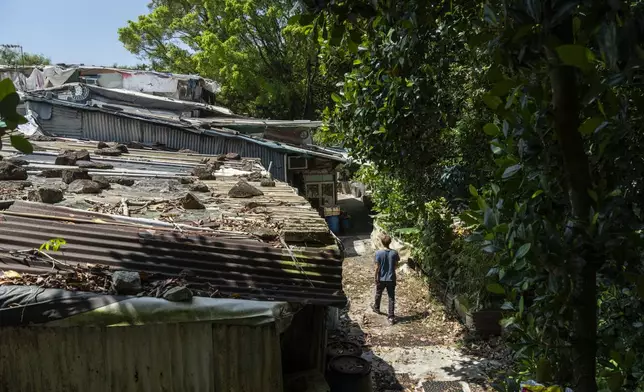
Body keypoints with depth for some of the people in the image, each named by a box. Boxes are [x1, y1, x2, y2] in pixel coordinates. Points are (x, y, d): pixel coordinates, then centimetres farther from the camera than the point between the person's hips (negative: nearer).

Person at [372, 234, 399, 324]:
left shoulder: (379, 253, -15)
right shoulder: (394, 253, -9)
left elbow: (377, 267, -12)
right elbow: (396, 265, 1)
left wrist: (376, 277, -1)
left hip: (381, 279, 0)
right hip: (391, 278, 0)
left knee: (378, 294, 24)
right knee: (391, 298, 5)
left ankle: (376, 308, 47)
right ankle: (391, 317, 2)